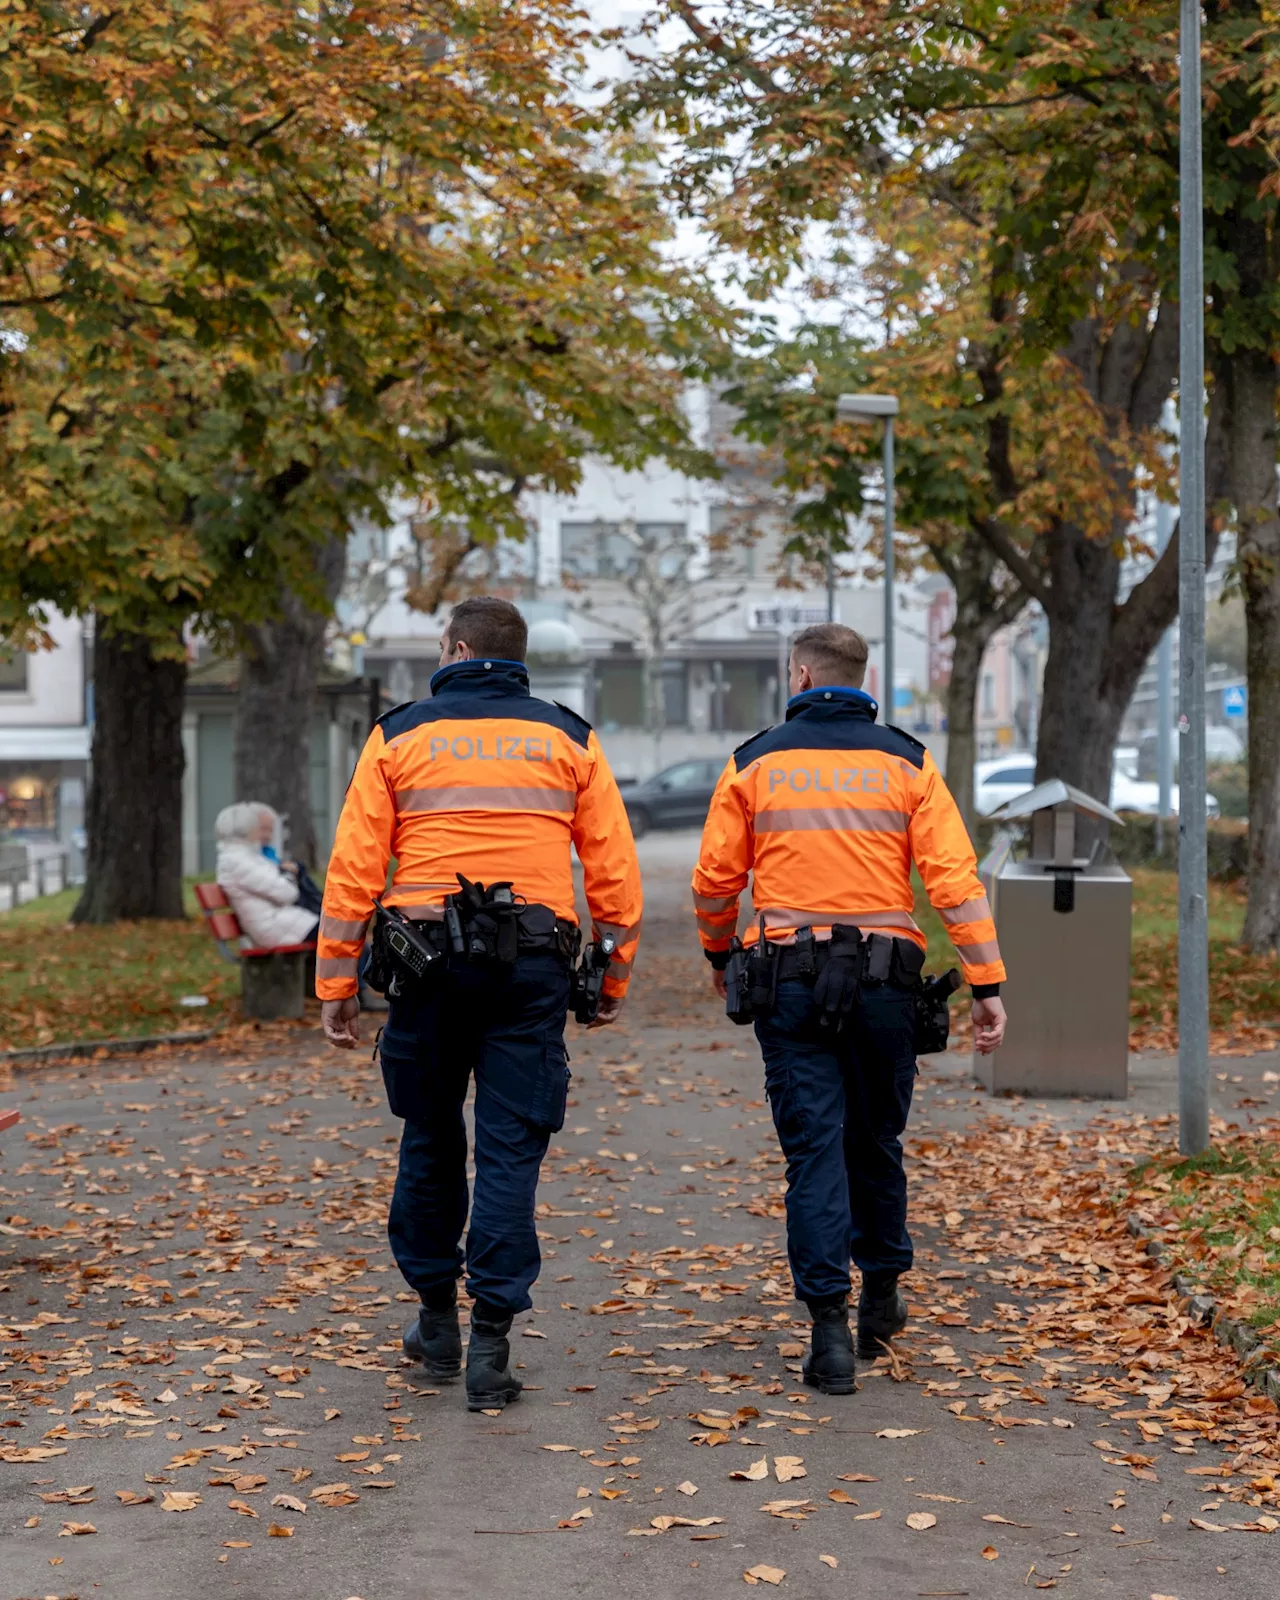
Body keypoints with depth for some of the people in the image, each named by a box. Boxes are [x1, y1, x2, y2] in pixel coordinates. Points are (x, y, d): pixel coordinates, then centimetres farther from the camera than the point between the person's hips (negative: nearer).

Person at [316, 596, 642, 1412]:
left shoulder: (399, 737, 4)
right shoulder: (568, 740, 7)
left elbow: (353, 869, 0)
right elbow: (615, 870, 4)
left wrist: (337, 985, 5)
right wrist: (614, 977, 14)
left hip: (429, 957, 0)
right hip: (534, 964, 0)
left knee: (430, 1137, 16)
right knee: (511, 1149, 2)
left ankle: (437, 1317, 25)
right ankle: (491, 1343, -3)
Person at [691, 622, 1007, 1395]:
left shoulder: (755, 764, 2)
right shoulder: (906, 763, 3)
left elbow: (715, 880, 3)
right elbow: (955, 878, -5)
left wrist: (720, 955, 22)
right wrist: (988, 984, -4)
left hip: (790, 980, -1)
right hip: (885, 979, 1)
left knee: (814, 1150, 0)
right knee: (877, 1143, 18)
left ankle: (830, 1325, -8)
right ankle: (881, 1300, 30)